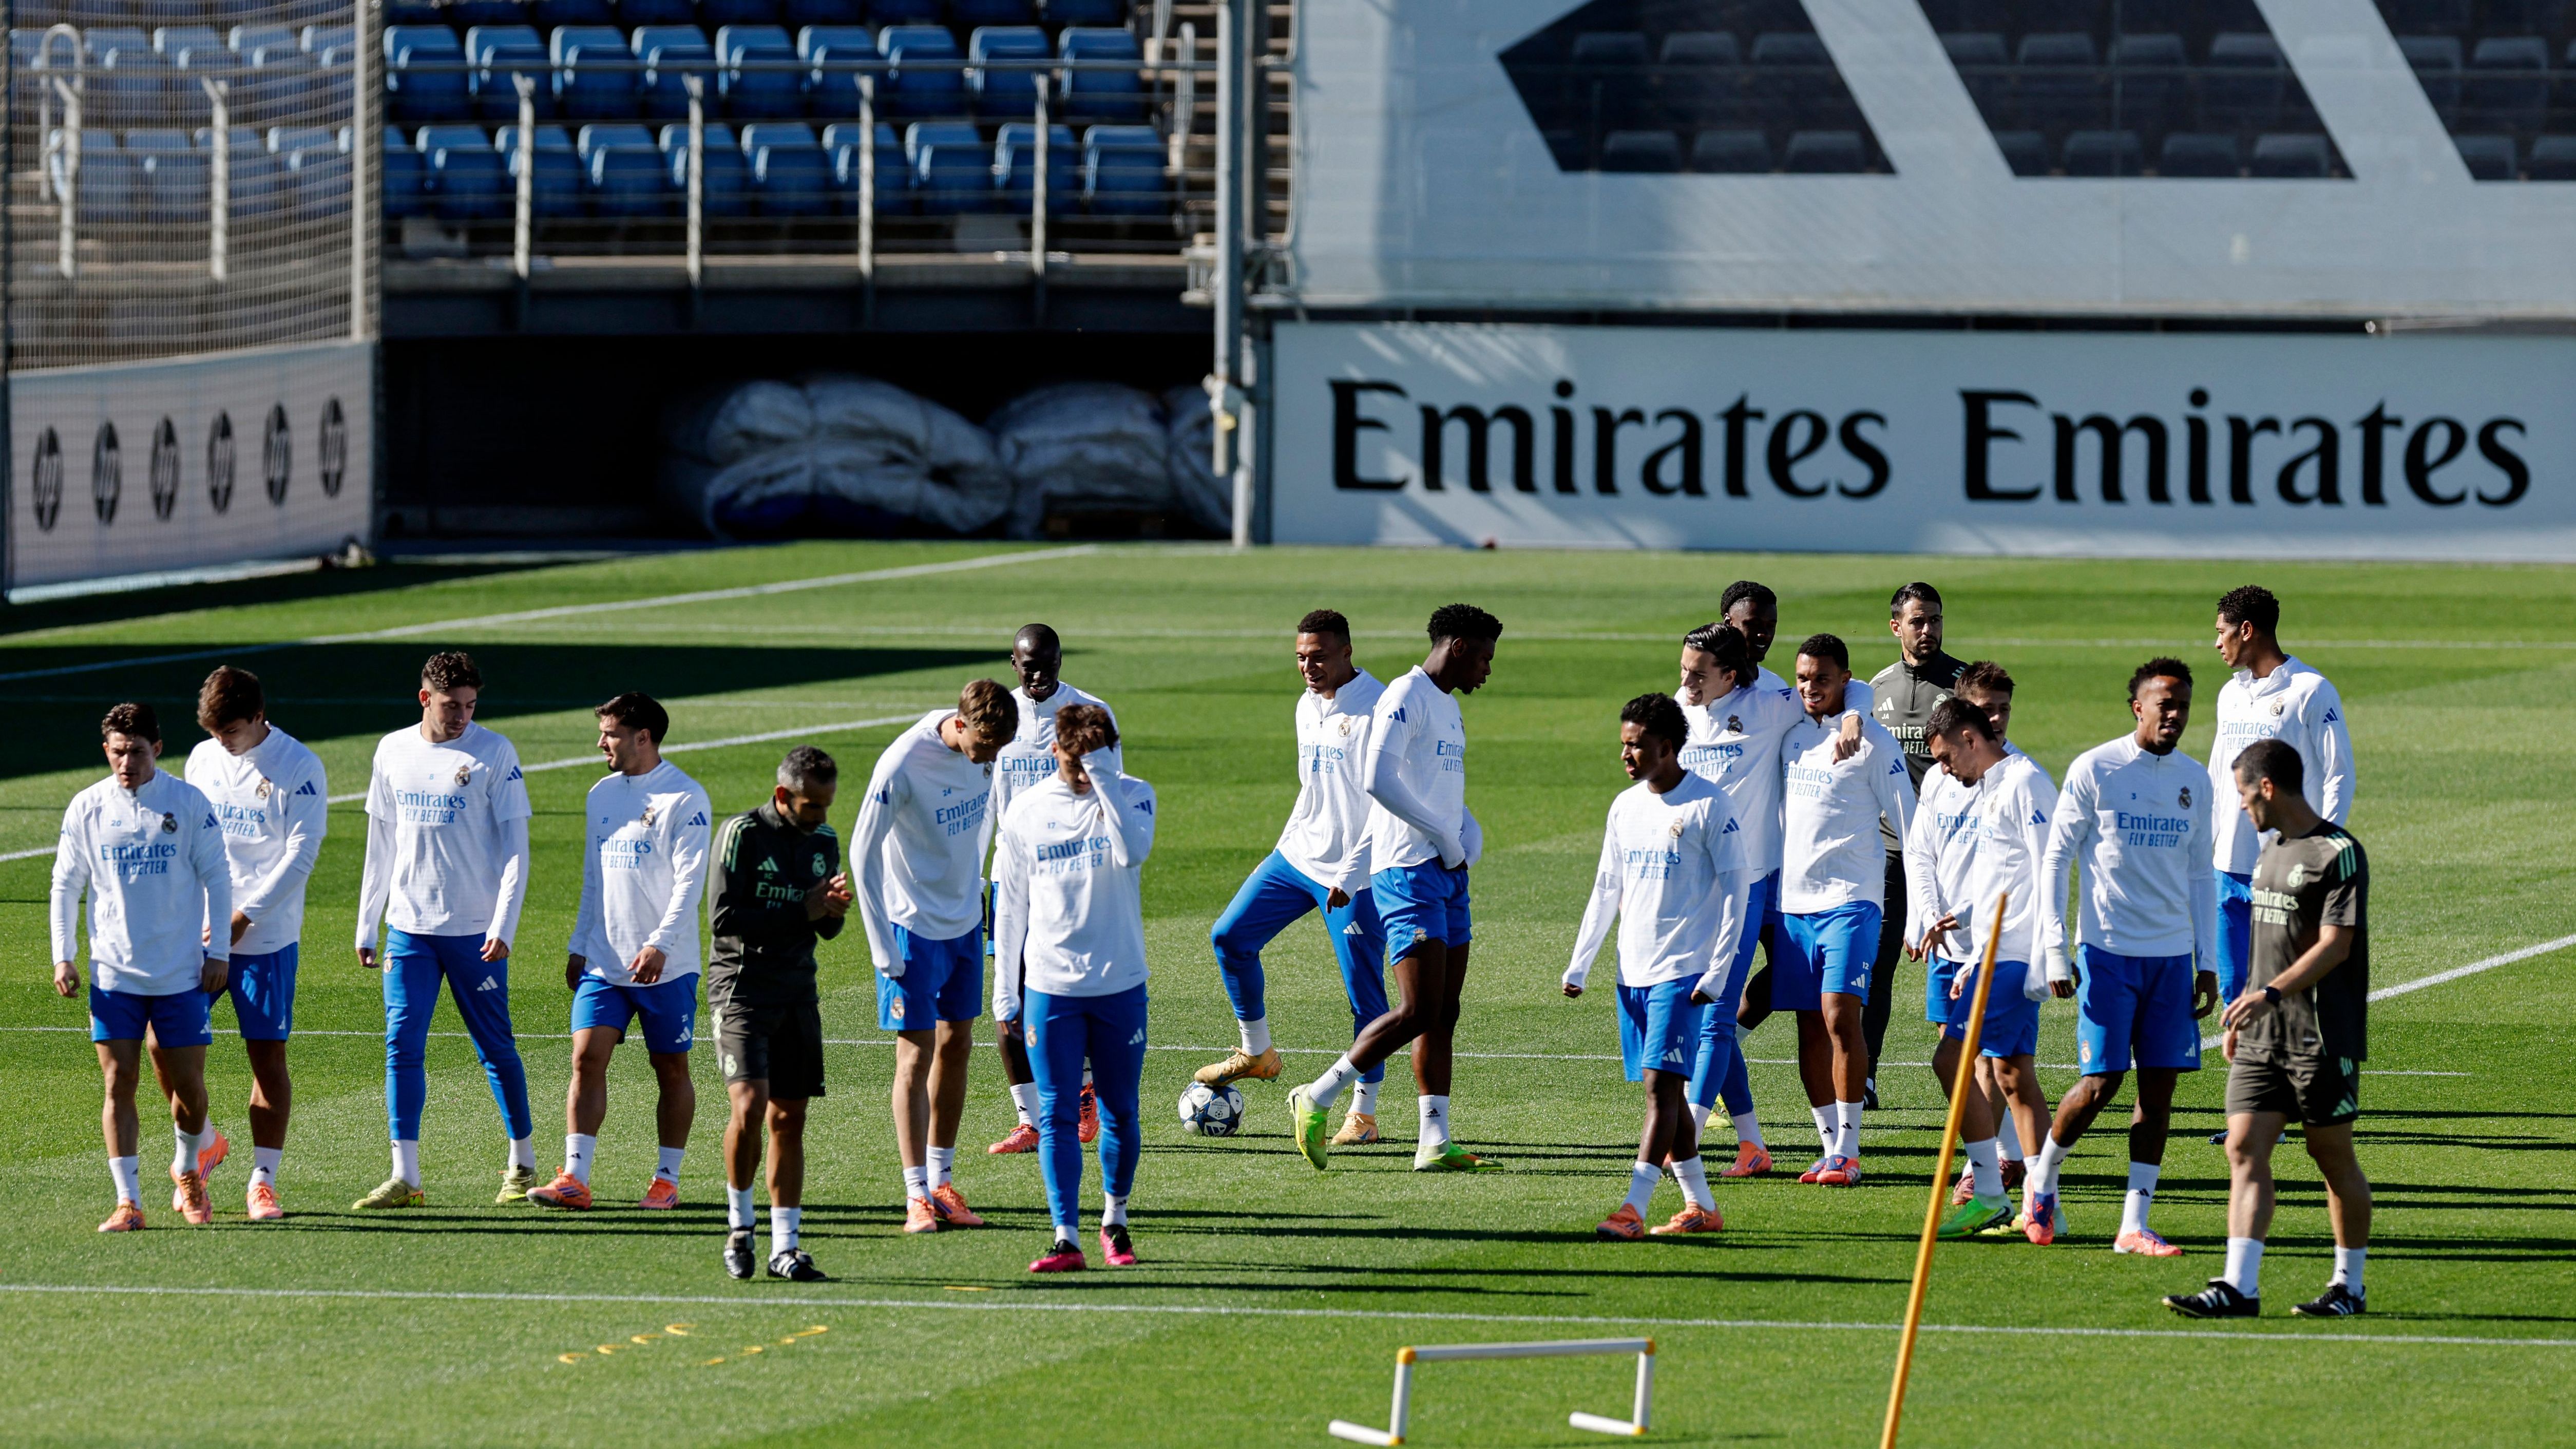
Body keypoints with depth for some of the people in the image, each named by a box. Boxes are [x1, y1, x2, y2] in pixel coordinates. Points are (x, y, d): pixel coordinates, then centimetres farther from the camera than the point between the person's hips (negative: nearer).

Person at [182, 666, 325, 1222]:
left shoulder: (299, 768, -8)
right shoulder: (203, 759, 8)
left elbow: (300, 856, -11)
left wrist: (244, 917, -15)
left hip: (266, 937, -4)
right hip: (196, 930, 4)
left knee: (269, 1053, -3)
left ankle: (262, 1180, 4)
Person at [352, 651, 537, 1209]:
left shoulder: (494, 754, -4)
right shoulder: (393, 752, 8)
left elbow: (515, 848, -5)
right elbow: (381, 843, 15)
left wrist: (503, 926, -14)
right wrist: (365, 927, 13)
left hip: (474, 930, -3)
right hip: (408, 927, 3)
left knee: (496, 1047, 3)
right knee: (402, 1046, -5)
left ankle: (523, 1163, 18)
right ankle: (405, 1177, -4)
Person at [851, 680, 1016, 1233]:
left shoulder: (985, 747, -5)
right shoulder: (903, 765, -24)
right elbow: (862, 850, -18)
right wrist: (883, 946, -18)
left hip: (966, 918, 6)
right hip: (914, 926, -6)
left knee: (956, 1046, 10)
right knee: (916, 1054, -6)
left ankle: (942, 1183, 19)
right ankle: (917, 1196, -5)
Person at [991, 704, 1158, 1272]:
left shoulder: (1132, 795, 1)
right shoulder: (1028, 811, 3)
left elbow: (1133, 851, -21)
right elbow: (1009, 905, 7)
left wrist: (1103, 780, -21)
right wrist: (1005, 991, 5)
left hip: (1120, 985, 0)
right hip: (1049, 987, 0)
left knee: (1120, 1113, 8)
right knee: (1056, 1115, -4)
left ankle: (1115, 1220, 27)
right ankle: (1066, 1238, -4)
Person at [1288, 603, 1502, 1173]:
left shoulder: (1449, 708, 19)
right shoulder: (1406, 698, -11)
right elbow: (1377, 780, -23)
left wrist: (1469, 833, 9)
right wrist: (1443, 835, -16)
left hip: (1449, 872, 10)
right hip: (1408, 870, -10)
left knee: (1443, 1015, 6)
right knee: (1420, 1011, -14)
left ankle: (1435, 1144, 7)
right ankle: (1316, 1100, -4)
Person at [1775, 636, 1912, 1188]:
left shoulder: (1872, 742, -4)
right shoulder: (1793, 737, 12)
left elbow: (1906, 822, -3)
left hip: (1850, 898, -6)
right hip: (1794, 899, 6)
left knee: (1840, 1015, -15)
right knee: (1810, 1028, 4)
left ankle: (1848, 1152, -11)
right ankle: (1830, 1147, 10)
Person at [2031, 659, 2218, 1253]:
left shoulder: (2194, 780, 10)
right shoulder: (2094, 771, -5)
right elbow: (2054, 860, -2)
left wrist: (2207, 962, 12)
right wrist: (2055, 948, -8)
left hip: (2173, 957, 4)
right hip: (2109, 952, -4)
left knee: (2159, 1087, 0)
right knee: (2101, 1082, -8)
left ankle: (2135, 1225, 4)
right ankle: (2042, 1177, 18)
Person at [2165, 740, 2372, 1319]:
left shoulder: (2338, 853, -11)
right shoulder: (2272, 849, 16)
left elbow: (2335, 946, -18)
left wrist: (2271, 993, -29)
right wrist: (2242, 1015, 25)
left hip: (2322, 1037, -8)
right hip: (2261, 1038, 8)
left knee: (2333, 1155, 2)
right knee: (2245, 1148, -4)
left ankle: (2350, 1286, 14)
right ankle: (2238, 1287, -10)